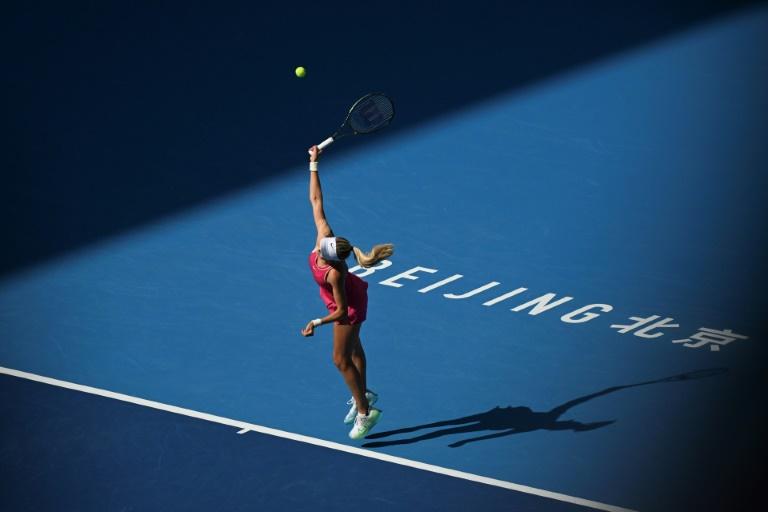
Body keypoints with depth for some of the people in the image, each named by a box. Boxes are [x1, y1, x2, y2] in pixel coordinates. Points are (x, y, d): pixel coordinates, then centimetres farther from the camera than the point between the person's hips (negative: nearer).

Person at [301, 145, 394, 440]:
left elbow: (342, 311, -33)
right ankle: (362, 395, 44)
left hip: (349, 308, -8)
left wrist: (317, 322, -40)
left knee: (341, 360, 4)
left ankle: (365, 413, 17)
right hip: (353, 296, 8)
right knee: (352, 349, 24)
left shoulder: (335, 273, -43)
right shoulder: (324, 235, -29)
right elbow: (315, 199, -21)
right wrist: (313, 164, -22)